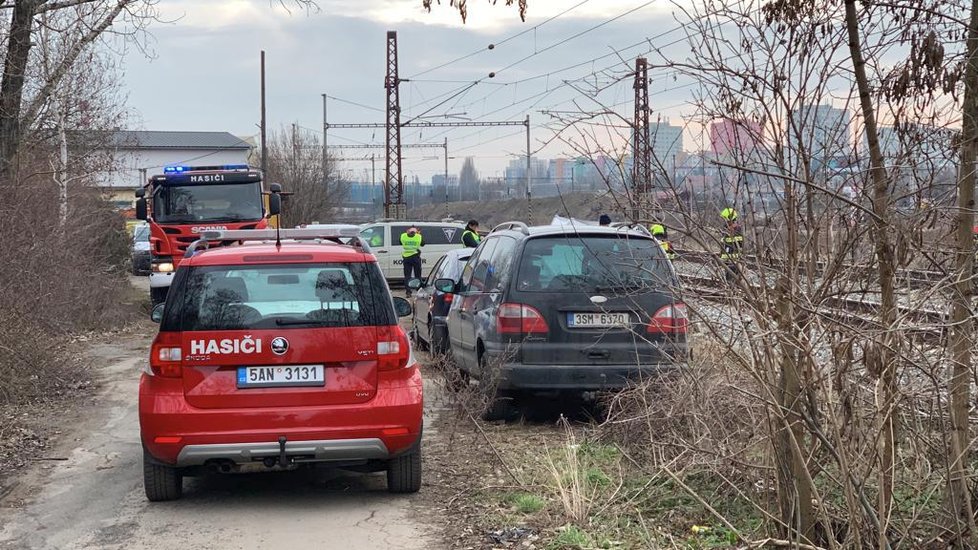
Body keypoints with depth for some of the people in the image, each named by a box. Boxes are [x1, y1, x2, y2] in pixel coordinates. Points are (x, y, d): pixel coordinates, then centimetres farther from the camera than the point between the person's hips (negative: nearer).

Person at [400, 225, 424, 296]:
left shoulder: (403, 236, -2)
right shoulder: (419, 237, -5)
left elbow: (401, 243, 16)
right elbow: (423, 244, 11)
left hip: (406, 258, 1)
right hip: (415, 257, -1)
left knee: (407, 276, 7)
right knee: (417, 275, 10)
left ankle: (408, 292, -1)